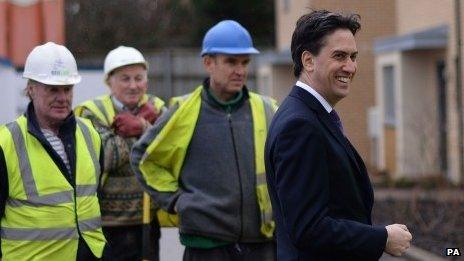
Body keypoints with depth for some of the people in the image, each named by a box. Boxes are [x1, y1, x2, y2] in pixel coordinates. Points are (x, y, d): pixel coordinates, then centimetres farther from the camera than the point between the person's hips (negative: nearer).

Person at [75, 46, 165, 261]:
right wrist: (145, 121, -12)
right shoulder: (93, 113, -3)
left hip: (147, 221, 4)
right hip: (106, 224, -4)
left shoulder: (156, 108, 8)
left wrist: (142, 127, -19)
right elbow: (108, 157, -18)